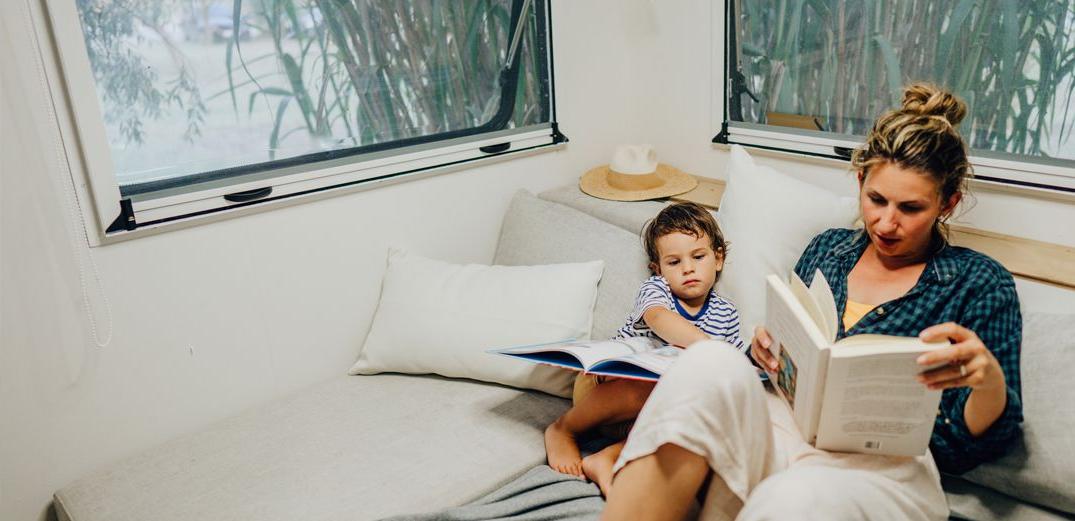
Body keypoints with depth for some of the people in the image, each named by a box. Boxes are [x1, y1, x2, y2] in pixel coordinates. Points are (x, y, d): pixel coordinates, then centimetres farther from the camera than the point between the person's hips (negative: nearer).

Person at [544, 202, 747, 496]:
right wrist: (708, 346, -47)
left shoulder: (726, 314, 8)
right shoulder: (654, 289, -6)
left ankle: (610, 456, -32)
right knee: (643, 389, -39)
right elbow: (659, 319, -30)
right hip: (605, 381, -3)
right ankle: (562, 429, -13)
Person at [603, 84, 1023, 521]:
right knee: (709, 364, -32)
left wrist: (990, 380, -18)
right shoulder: (828, 248, 17)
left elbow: (968, 448, 4)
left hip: (884, 464, -3)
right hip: (785, 427, 4)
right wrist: (764, 349, -3)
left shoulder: (980, 284, 7)